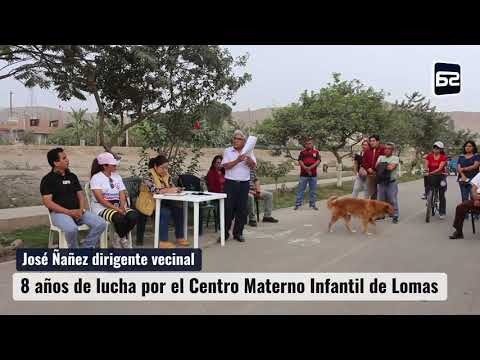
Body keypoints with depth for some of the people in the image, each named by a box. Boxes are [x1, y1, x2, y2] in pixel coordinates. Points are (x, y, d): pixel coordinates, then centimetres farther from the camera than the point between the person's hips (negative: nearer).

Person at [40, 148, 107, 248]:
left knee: (101, 224, -17)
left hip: (77, 211, 5)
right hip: (59, 212, -5)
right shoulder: (48, 179, -1)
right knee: (72, 229, -37)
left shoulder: (72, 176, 16)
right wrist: (69, 212, -17)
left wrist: (81, 209, -7)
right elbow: (47, 202, -9)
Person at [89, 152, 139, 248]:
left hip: (118, 206, 6)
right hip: (102, 207, -5)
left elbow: (122, 194, 7)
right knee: (119, 218, -35)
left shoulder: (117, 176, 15)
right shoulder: (96, 178, -3)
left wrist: (122, 207, -15)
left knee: (134, 215, -24)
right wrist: (116, 209, -22)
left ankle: (118, 239, -2)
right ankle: (123, 239, -3)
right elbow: (100, 199, -14)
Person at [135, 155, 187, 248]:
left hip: (162, 201, 7)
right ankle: (162, 241, -26)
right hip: (149, 202, -7)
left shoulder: (166, 175, 7)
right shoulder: (148, 176, -14)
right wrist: (168, 190, -35)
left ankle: (180, 237, -7)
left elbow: (172, 187, 10)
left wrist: (177, 189, -14)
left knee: (178, 208, -15)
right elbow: (154, 190, -29)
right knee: (166, 212, -30)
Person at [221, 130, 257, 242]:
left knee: (242, 209, 5)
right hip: (230, 183, -2)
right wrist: (237, 160, -20)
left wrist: (248, 158, -19)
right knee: (228, 208, -1)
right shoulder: (227, 151, 4)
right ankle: (225, 233, 10)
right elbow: (225, 166, -8)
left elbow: (253, 166, 0)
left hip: (244, 184, 2)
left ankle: (238, 233, 16)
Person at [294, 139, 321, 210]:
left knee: (313, 190, 9)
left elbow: (318, 161, -3)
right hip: (303, 174, -1)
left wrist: (310, 167, -16)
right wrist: (306, 168, -16)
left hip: (313, 174, 1)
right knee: (300, 189, 1)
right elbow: (300, 161, -3)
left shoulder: (316, 152, 7)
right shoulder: (302, 152, 6)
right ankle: (297, 204, 5)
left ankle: (313, 204, 18)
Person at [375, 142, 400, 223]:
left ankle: (395, 216, 5)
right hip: (381, 182, 4)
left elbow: (391, 167, -16)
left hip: (391, 182, -4)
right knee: (381, 199, 10)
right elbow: (376, 167, 2)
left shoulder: (395, 158, 0)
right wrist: (386, 166, -9)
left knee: (393, 200, -3)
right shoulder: (381, 157, 14)